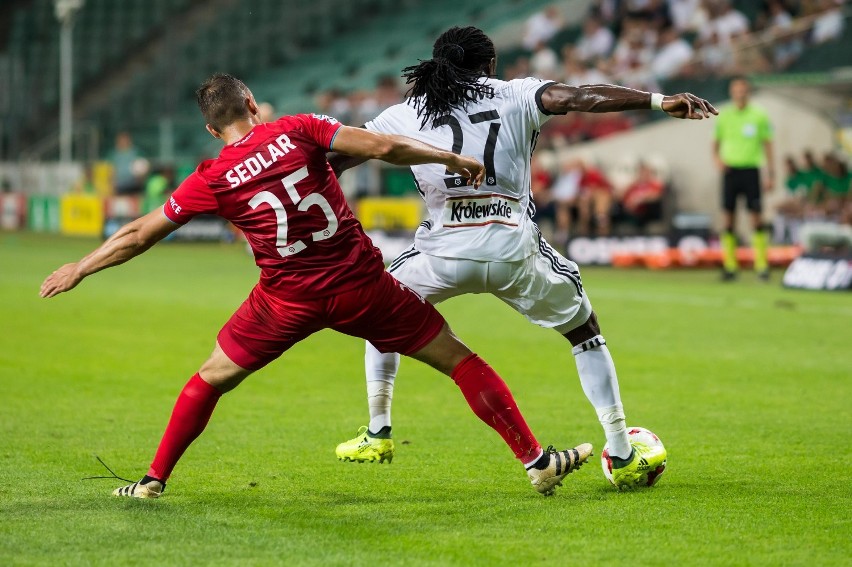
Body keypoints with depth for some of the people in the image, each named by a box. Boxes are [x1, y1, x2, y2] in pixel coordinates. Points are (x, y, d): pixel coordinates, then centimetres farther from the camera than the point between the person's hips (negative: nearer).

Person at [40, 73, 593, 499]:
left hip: (288, 299, 1)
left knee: (211, 379, 21)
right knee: (458, 358, 8)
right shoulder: (298, 130, -2)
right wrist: (452, 159, 2)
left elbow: (139, 235, 6)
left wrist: (79, 269, 19)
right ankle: (536, 460, 5)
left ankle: (154, 480, 22)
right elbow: (383, 147, -11)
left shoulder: (212, 179, 0)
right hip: (360, 284, -1)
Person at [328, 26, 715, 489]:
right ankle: (623, 456, 16)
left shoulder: (406, 114, 13)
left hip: (445, 252, 1)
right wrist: (659, 101, -15)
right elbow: (579, 98, -7)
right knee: (585, 330, 21)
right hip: (514, 251, -1)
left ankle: (377, 434, 26)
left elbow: (339, 158, 17)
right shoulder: (516, 96, 9)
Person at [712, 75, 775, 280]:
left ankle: (762, 265, -4)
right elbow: (716, 145, 15)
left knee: (756, 217, -7)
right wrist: (717, 159, -7)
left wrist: (771, 175, -1)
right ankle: (730, 265, 6)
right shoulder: (723, 117, 9)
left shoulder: (759, 117, 2)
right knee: (727, 218, 0)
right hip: (730, 169, 2)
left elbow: (768, 146, 4)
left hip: (751, 169, -2)